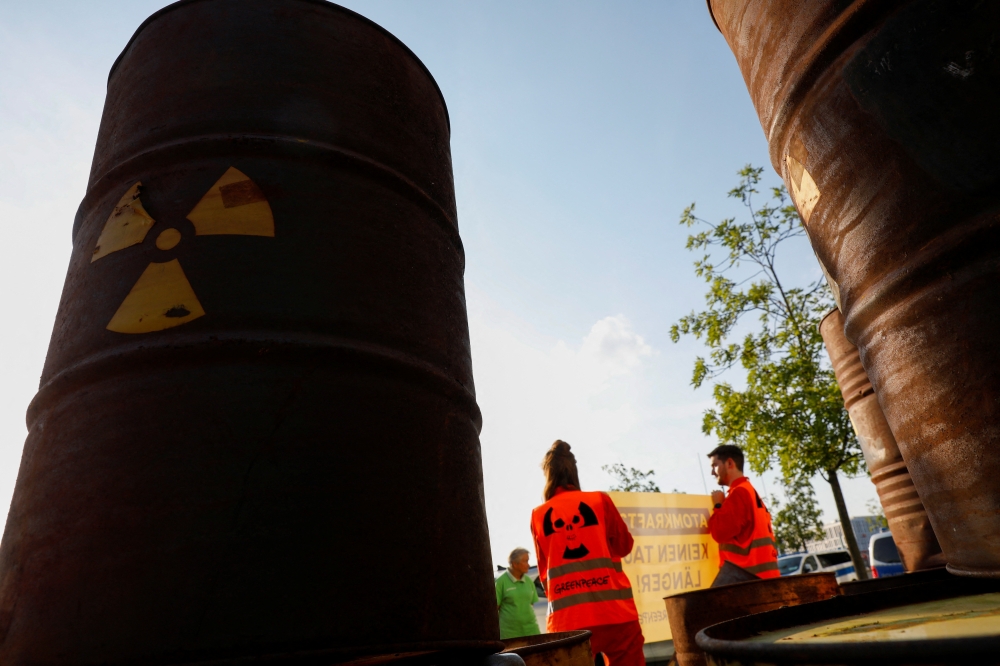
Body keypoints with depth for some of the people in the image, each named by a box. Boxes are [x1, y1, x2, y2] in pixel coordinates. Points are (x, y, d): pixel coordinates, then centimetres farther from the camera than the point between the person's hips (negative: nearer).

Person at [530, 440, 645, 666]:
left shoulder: (538, 515, 4)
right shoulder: (599, 500, 1)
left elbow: (543, 571, 12)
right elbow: (624, 545, 12)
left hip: (566, 618, 1)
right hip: (614, 610, -1)